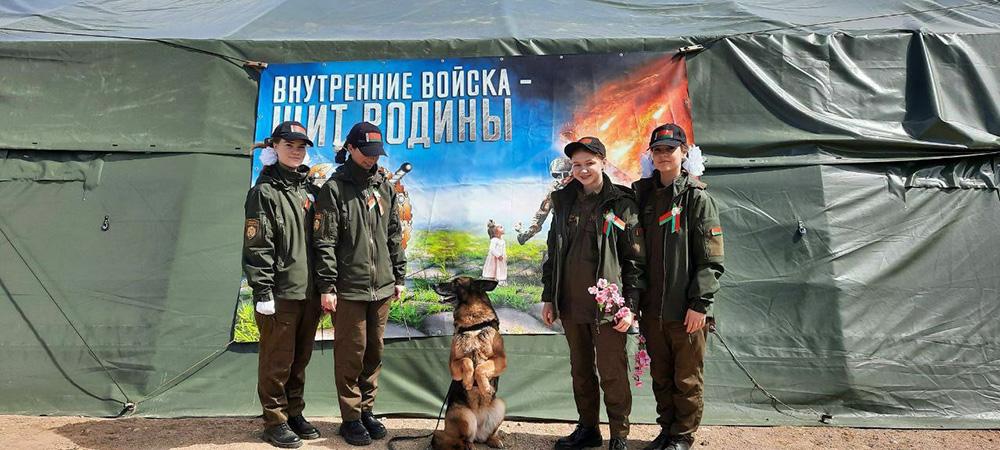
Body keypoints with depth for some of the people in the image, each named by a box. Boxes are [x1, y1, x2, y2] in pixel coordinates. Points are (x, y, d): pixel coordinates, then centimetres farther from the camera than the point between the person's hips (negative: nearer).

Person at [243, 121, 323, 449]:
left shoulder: (309, 190, 13)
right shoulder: (265, 192, -5)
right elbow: (257, 246, -10)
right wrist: (262, 292, -15)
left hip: (309, 292, 6)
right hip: (280, 294, -6)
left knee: (300, 360, 15)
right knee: (277, 362, 3)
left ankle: (294, 413, 29)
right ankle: (276, 422, 18)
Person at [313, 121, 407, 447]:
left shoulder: (385, 187, 11)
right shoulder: (334, 188, -5)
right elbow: (324, 242, -8)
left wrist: (398, 276, 13)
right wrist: (326, 287, -12)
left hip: (382, 287, 5)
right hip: (349, 289, -5)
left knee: (374, 351, 12)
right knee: (351, 353, 3)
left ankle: (366, 410, 27)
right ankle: (351, 417, 17)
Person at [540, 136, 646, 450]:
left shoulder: (622, 204, -3)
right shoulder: (564, 201, 11)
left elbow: (636, 260, -4)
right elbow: (553, 253, 15)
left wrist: (630, 305, -10)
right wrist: (548, 298, 12)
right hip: (571, 305, 5)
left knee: (612, 373, 1)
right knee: (580, 371, 15)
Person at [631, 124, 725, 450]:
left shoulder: (697, 198, -5)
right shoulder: (643, 194, 10)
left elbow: (710, 259, -9)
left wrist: (699, 303, -14)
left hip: (685, 309, -4)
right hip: (652, 308, 5)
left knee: (687, 379, 7)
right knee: (660, 377, 16)